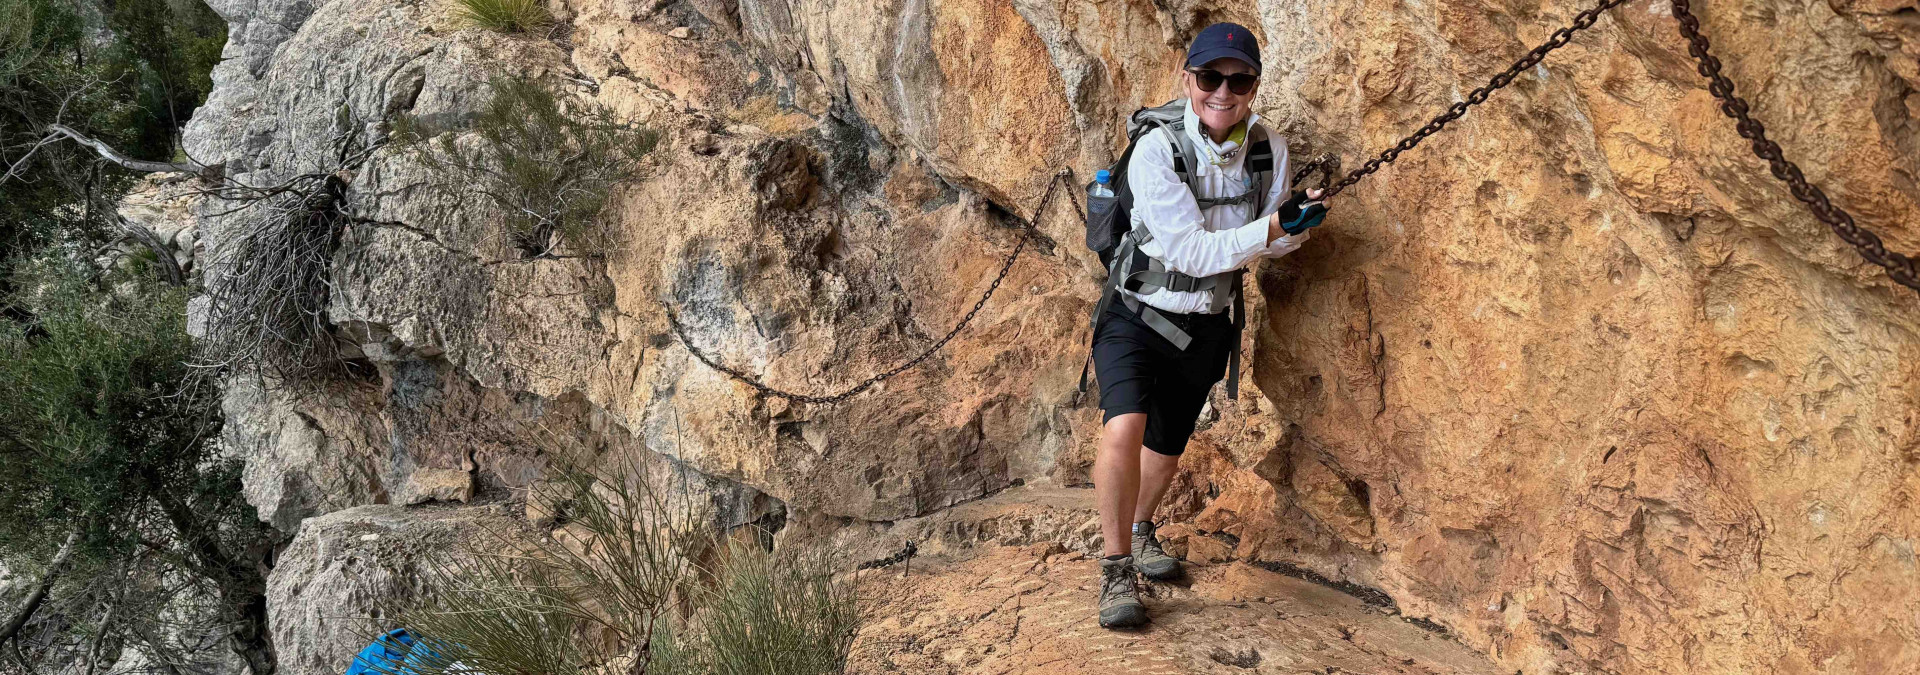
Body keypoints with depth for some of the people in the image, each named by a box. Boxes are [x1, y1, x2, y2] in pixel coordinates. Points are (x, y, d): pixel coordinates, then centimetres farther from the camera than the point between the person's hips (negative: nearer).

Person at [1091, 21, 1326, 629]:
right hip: (1137, 318, -5)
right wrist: (1270, 228, -32)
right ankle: (1117, 568, -10)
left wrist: (1296, 224, -21)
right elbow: (1191, 252, -25)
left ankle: (1140, 529, 52)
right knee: (1125, 428, -28)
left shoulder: (1269, 149, -7)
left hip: (1206, 328, 5)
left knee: (1165, 450, 21)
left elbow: (1273, 241, 2)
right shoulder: (1156, 150, -22)